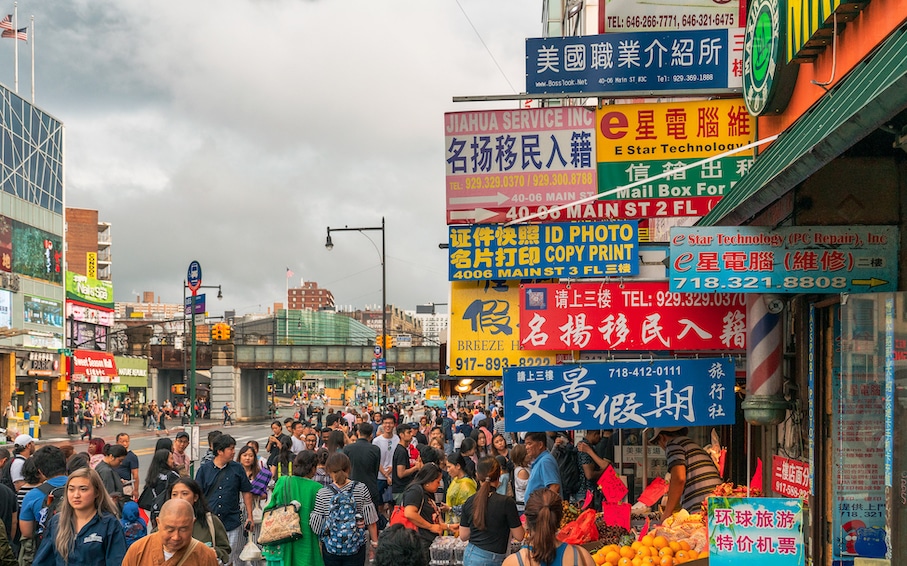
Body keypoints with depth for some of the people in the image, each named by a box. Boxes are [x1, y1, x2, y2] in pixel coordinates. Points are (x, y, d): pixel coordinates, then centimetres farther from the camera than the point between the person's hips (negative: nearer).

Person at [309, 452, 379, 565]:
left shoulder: (322, 494, -9)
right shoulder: (362, 489, -7)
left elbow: (316, 525, -6)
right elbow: (371, 521, -3)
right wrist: (375, 541, 9)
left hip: (330, 548, 0)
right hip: (356, 549, 0)